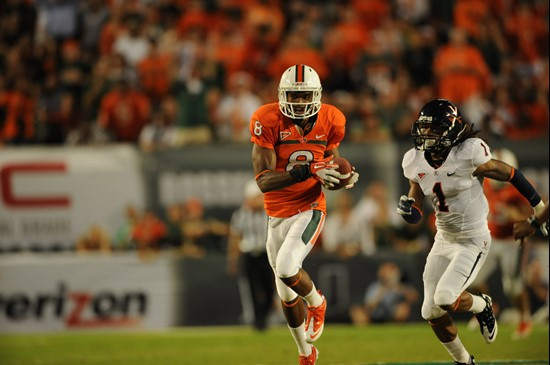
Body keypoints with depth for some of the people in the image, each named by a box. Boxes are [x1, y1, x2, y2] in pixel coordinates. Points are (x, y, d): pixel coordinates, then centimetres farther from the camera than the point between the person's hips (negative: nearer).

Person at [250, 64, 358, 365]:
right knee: (287, 295, 13)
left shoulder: (330, 121, -8)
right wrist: (307, 171, -36)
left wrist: (347, 177, -13)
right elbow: (263, 180, -23)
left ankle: (317, 303, 7)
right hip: (277, 214, 1)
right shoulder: (268, 122, -17)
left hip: (309, 210, -1)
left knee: (287, 269, -27)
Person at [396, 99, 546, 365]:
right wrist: (408, 209, -21)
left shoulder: (468, 154, -22)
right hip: (444, 241, 6)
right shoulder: (415, 161, -4)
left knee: (445, 298, -22)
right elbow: (415, 215, 5)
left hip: (473, 241, -6)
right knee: (431, 311, 3)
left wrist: (540, 208, 0)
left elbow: (509, 174, -10)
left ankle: (482, 307, 13)